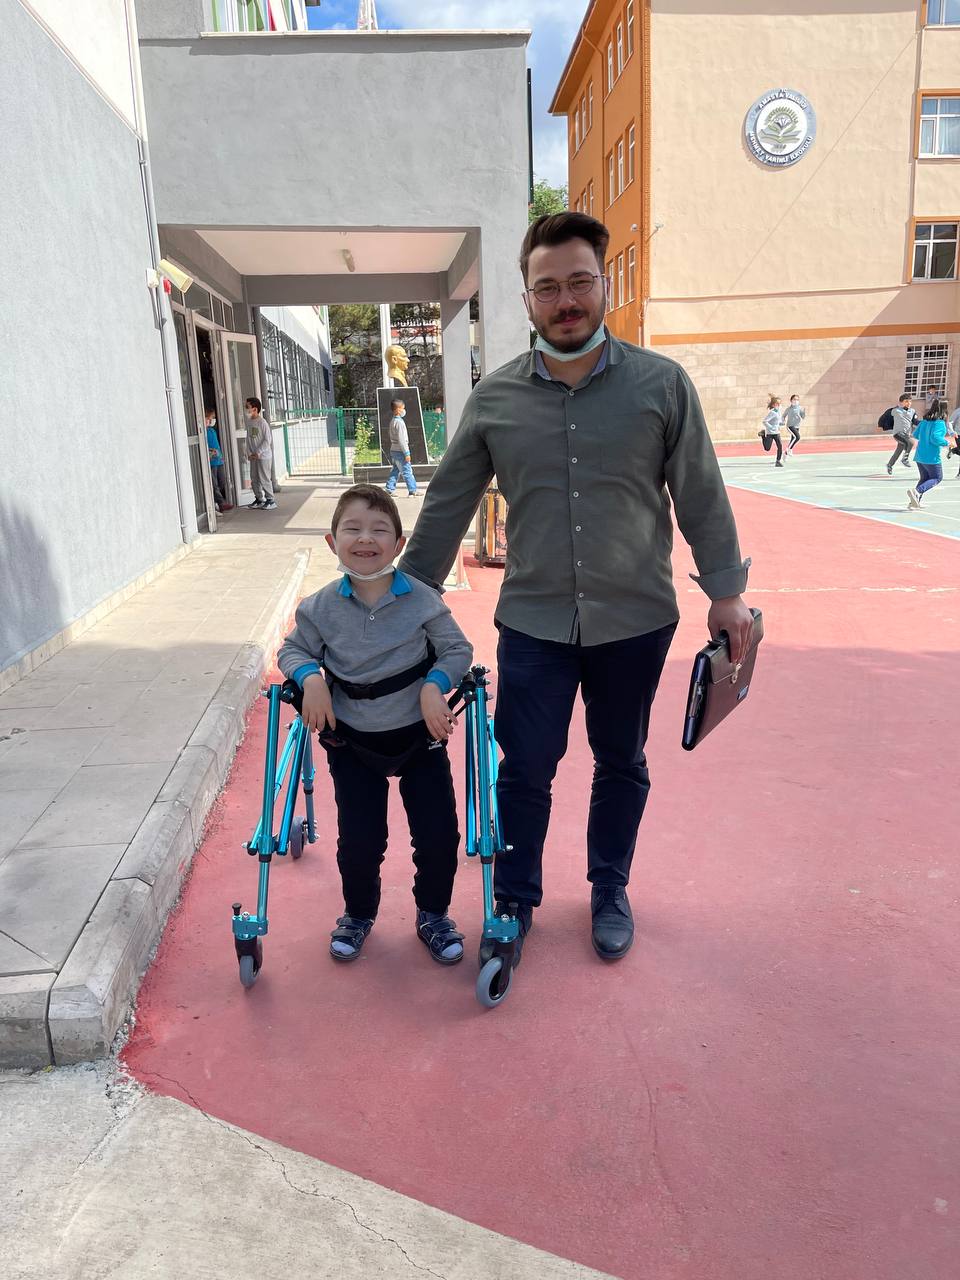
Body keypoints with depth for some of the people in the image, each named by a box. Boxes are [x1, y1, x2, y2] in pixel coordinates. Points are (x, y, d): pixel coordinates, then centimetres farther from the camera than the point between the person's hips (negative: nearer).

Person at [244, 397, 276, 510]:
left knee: (264, 478, -5)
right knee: (254, 479, 11)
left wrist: (258, 452, -15)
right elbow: (248, 439, 12)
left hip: (264, 456, -7)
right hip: (253, 456, 7)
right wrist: (249, 452, 1)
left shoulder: (262, 422, -13)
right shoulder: (249, 422, 8)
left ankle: (270, 500, 4)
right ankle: (259, 499, 23)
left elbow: (267, 440, -14)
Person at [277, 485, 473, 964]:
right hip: (353, 743, 1)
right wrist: (310, 677, -16)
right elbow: (292, 650, 4)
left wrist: (435, 685, -20)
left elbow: (457, 649, -4)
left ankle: (433, 915, 30)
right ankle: (358, 914, 36)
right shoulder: (321, 607, -10)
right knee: (359, 841, 5)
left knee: (439, 835, 3)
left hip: (420, 735, 0)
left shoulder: (421, 600, -13)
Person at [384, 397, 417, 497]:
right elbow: (401, 440, -21)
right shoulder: (399, 422, -16)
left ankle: (389, 490, 13)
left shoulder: (393, 421, 14)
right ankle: (412, 491, -4)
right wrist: (407, 453, -19)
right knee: (407, 471, -6)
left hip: (394, 450, 10)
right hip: (400, 451, -10)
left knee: (395, 471, 13)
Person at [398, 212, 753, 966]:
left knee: (622, 763, 15)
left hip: (636, 619, 0)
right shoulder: (494, 398, -1)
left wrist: (725, 590, 1)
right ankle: (515, 902, 28)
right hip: (533, 622, 0)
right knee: (524, 769, 5)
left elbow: (701, 495, 1)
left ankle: (610, 891, 38)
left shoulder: (661, 383, -4)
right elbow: (447, 506, 3)